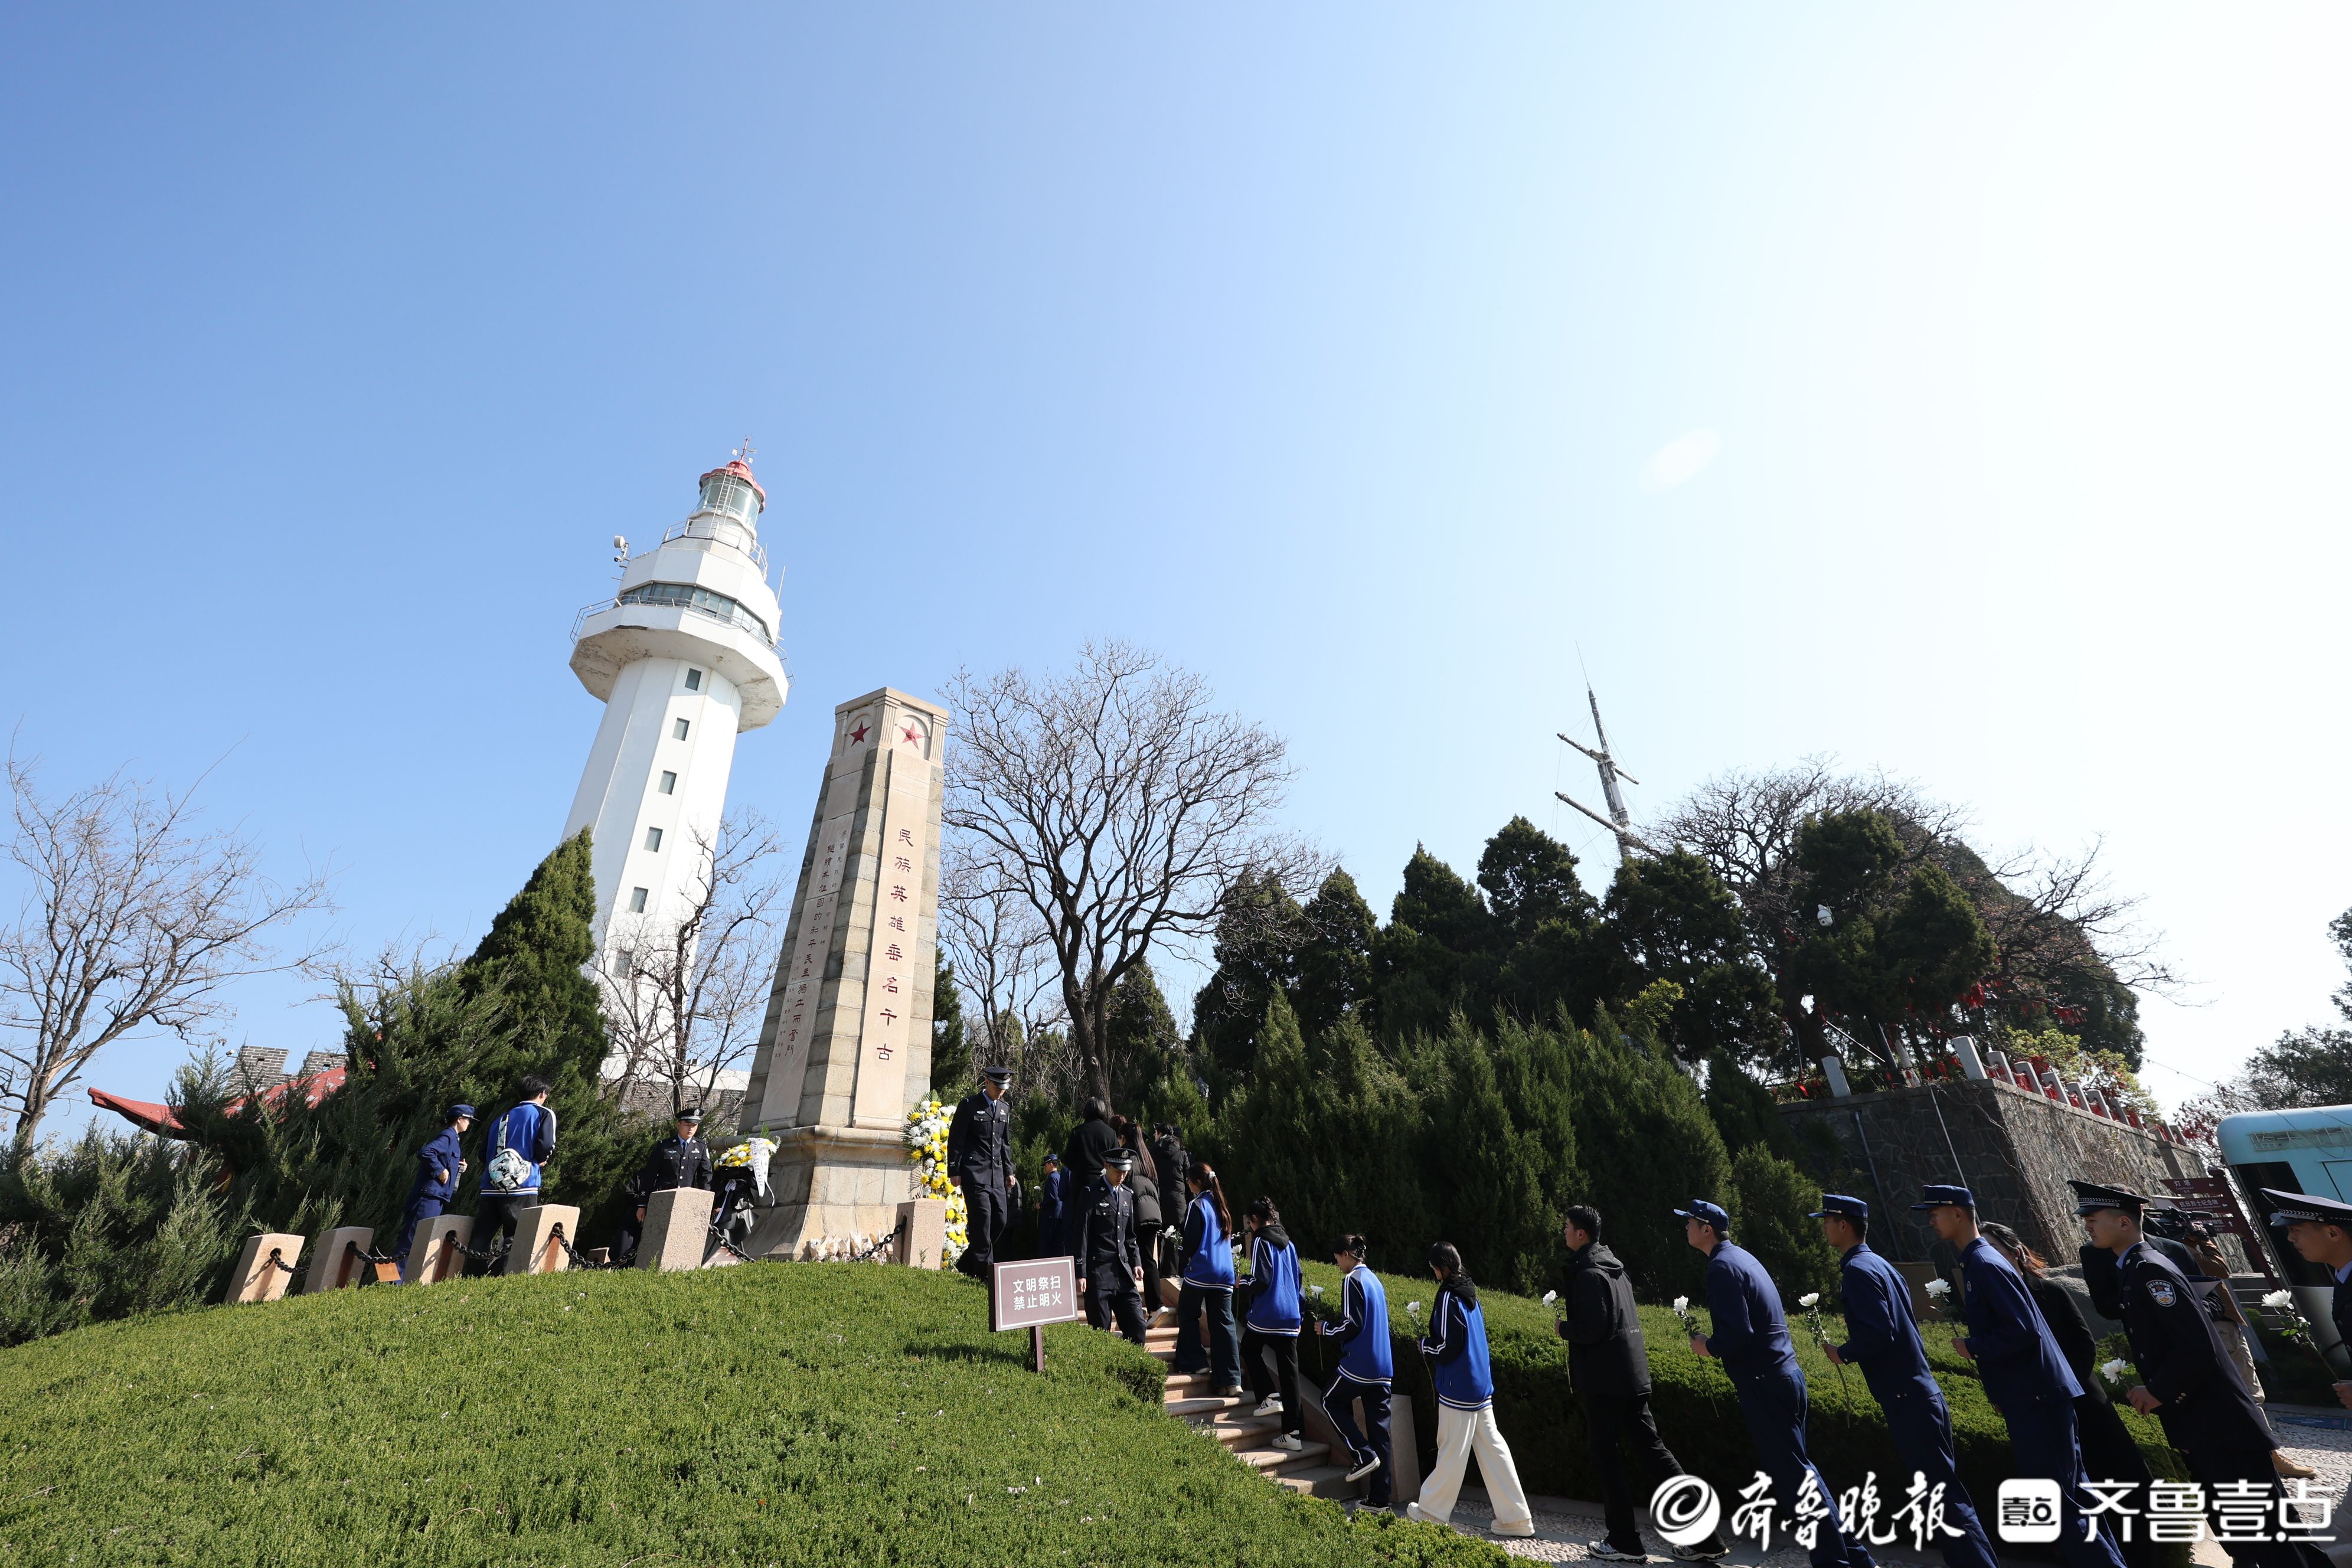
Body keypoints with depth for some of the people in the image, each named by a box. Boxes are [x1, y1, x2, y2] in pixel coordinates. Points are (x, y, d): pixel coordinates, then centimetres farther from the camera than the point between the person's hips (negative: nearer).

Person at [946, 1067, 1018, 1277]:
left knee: (1000, 1218, 2)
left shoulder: (1005, 1109, 15)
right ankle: (986, 1270, -3)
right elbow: (956, 1139, -4)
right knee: (982, 1217, -11)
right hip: (975, 1172, -6)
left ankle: (967, 1264, 17)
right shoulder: (970, 1105, -3)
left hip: (997, 1174, 6)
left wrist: (1009, 1171, 15)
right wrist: (954, 1171, -8)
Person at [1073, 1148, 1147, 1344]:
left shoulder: (1127, 1195, 14)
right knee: (1101, 1333, 1)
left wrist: (1136, 1262, 7)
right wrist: (1081, 1274, -11)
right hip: (1099, 1273, -5)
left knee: (1137, 1326, 2)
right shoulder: (1091, 1193, -5)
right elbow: (1082, 1235, -8)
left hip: (1124, 1271, 6)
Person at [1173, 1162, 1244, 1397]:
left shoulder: (1196, 1206, -9)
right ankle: (1231, 1381, 3)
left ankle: (1195, 1361, 14)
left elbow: (1190, 1240, -10)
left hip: (1201, 1271, -6)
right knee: (1224, 1324, 5)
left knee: (1188, 1315, 15)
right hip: (1225, 1274, 6)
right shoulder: (1221, 1206, 12)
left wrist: (1187, 1259, 9)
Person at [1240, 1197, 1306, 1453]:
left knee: (1250, 1350, 21)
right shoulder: (1288, 1243, 12)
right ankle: (1294, 1433, 7)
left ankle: (1269, 1396, 8)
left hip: (1265, 1316, -6)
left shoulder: (1261, 1241, -10)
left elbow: (1260, 1281, -17)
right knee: (1289, 1372, 7)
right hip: (1290, 1316, 6)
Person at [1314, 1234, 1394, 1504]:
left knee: (1331, 1401, 14)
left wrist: (1326, 1329, -2)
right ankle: (1380, 1498, 13)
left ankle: (1363, 1454, 2)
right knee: (1379, 1429, 10)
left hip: (1359, 1365, -8)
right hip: (1383, 1367, 8)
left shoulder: (1353, 1280, -13)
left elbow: (1352, 1324, -18)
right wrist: (1333, 1328, 20)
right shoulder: (1375, 1280, 14)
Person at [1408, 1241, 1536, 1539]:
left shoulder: (1448, 1297, -18)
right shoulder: (1470, 1293, 8)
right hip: (1482, 1385, 8)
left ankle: (1432, 1510, 18)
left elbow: (1447, 1348, -20)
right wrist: (1432, 1341, 17)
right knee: (1492, 1448, 11)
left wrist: (1424, 1343, -3)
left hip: (1458, 1389, -8)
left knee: (1452, 1452, 4)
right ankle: (1515, 1516, 12)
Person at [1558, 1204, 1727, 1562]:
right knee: (1652, 1448, 12)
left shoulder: (1589, 1273, -18)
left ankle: (1625, 1542, 12)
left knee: (1607, 1455, 4)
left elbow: (1593, 1329, -23)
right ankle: (1704, 1536, 13)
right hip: (1632, 1374, 9)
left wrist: (1563, 1327, -6)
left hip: (1605, 1378, -9)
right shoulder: (1614, 1266, 12)